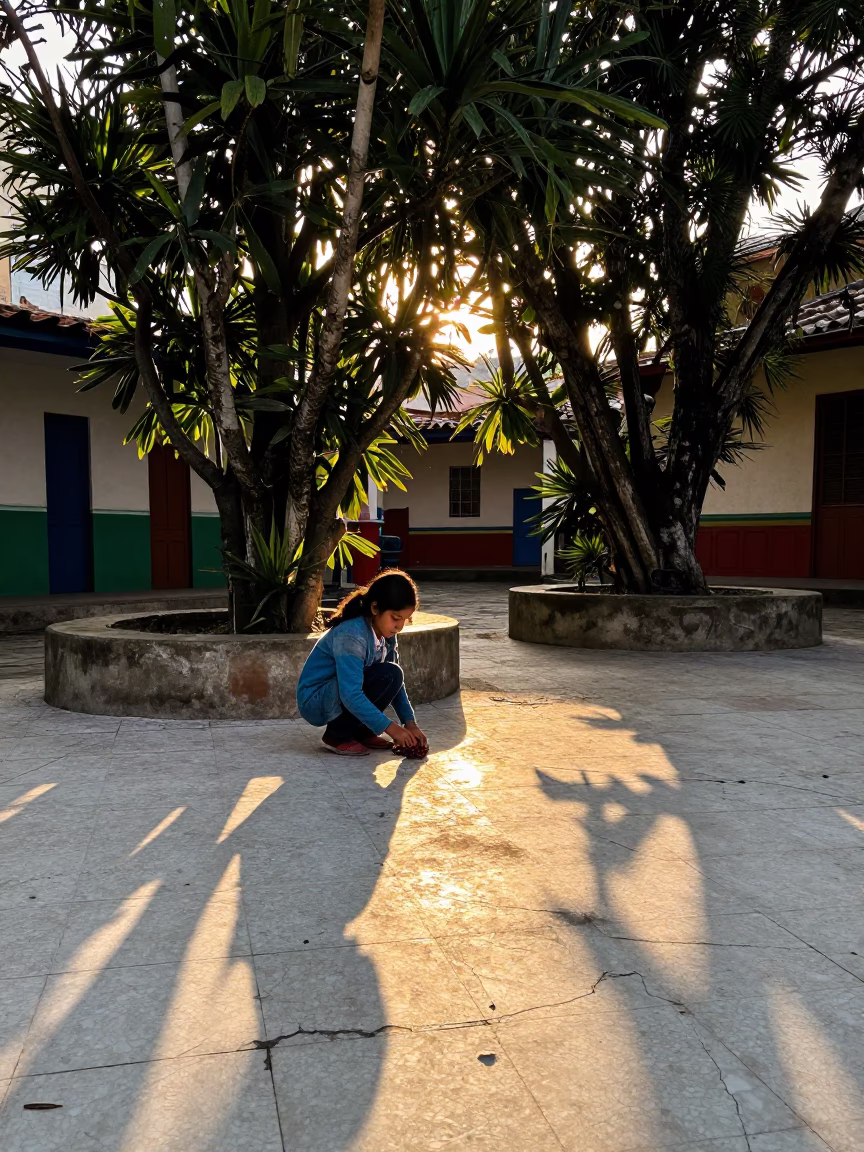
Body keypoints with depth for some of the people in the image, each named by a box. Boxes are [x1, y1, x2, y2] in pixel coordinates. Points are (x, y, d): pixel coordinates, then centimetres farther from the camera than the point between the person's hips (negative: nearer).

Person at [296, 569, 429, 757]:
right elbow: (351, 696, -33)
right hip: (315, 701, -8)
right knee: (388, 676, -24)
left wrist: (410, 723, -7)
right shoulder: (352, 636, -29)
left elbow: (397, 684, 3)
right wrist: (389, 727, -31)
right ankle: (338, 735, -10)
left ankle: (360, 732, 4)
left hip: (342, 697, 8)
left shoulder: (386, 634, -3)